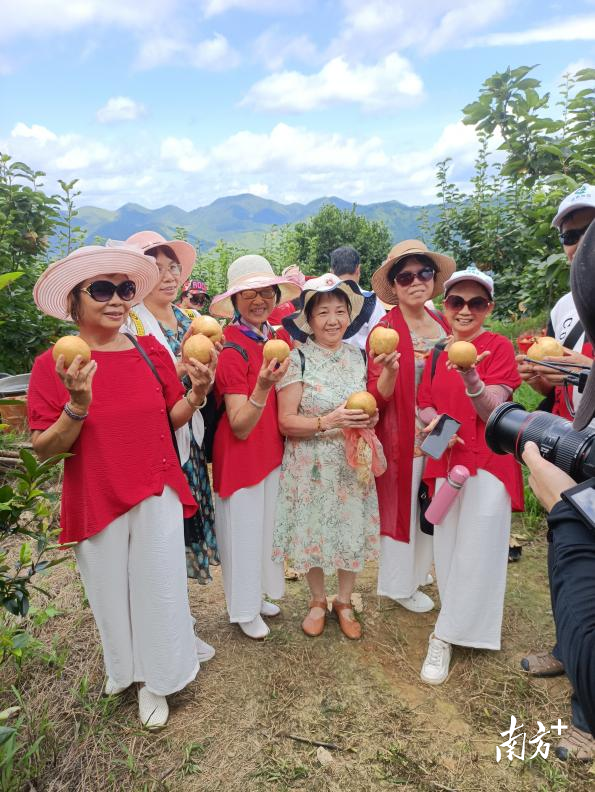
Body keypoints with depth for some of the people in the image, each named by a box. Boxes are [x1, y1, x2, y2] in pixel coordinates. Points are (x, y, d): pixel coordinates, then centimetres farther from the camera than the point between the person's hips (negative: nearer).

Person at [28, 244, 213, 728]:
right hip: (96, 499, -1)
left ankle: (157, 679, 37)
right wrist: (78, 406, -28)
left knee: (159, 587, 11)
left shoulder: (152, 352, -2)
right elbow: (44, 450, -11)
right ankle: (123, 667, 46)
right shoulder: (52, 365, -11)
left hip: (157, 493, 2)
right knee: (110, 590, 16)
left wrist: (196, 394, -13)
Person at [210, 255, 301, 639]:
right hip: (241, 454, -7)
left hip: (274, 449, 7)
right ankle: (245, 610, 33)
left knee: (268, 524, 21)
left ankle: (260, 594, 44)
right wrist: (262, 387, -37)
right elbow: (240, 426, -24)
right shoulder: (231, 348, -20)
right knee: (244, 528, 10)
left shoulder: (279, 337, 0)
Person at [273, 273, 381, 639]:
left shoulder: (358, 356, 4)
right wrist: (329, 422, -27)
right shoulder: (297, 359, -11)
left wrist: (371, 419, -6)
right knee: (314, 533, 9)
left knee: (353, 531, 10)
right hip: (311, 467, -3)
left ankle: (344, 602, 35)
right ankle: (318, 601, 36)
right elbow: (287, 421, -13)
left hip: (353, 464, 4)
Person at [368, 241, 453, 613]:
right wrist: (389, 370, -34)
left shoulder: (443, 324, 3)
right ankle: (400, 585, 29)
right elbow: (378, 397, -16)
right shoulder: (385, 331, -13)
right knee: (402, 504, 8)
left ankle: (419, 571, 41)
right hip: (404, 436, -6)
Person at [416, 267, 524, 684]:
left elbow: (492, 414, -16)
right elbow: (424, 405, 10)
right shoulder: (437, 352, 8)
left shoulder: (499, 347, -7)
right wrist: (435, 421, -13)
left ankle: (445, 636, 12)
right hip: (446, 462, 5)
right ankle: (467, 624, 32)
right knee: (448, 550, 11)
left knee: (475, 552, -2)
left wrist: (472, 380, -36)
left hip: (488, 464, -5)